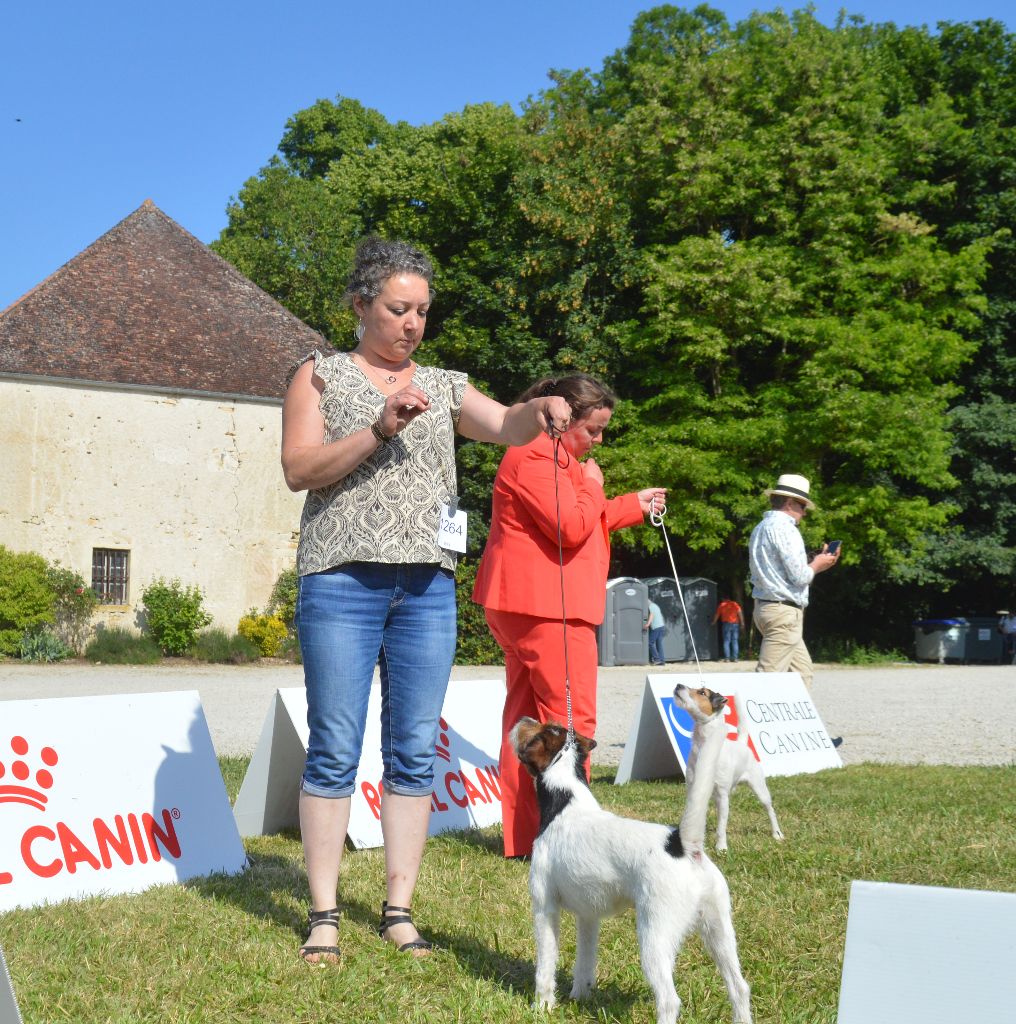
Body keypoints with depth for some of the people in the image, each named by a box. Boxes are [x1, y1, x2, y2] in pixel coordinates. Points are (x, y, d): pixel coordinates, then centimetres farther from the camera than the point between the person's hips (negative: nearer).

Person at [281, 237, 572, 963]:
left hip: (428, 585, 4)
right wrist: (380, 428, -14)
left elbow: (506, 427, 1)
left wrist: (542, 408, -21)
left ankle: (400, 910, 12)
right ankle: (324, 916, 4)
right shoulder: (322, 374, 8)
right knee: (335, 751, -3)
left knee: (415, 752, 4)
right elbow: (299, 468, -4)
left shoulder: (444, 386, 17)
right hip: (342, 578, -3)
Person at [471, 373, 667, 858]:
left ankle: (522, 838, 15)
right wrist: (592, 486, -6)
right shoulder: (535, 457, -15)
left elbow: (585, 522, 29)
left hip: (522, 603, 12)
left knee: (527, 717, 11)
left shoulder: (553, 455, 21)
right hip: (545, 604, -12)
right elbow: (572, 527, -22)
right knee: (571, 717, -9)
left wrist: (636, 504, 25)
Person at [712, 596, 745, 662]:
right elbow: (740, 613, -1)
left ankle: (727, 657, -7)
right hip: (735, 624, 1)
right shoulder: (735, 604, 11)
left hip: (726, 624, -1)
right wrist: (742, 623, -2)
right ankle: (735, 657, 1)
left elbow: (717, 615, 15)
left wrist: (714, 622, 31)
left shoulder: (721, 605, 9)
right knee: (735, 641, 5)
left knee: (726, 641, 1)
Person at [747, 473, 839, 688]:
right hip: (785, 611, -10)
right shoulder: (784, 528, -13)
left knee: (802, 672, 14)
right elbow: (799, 576, -18)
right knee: (769, 673, -11)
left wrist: (816, 563, 17)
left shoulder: (761, 529, 17)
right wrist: (816, 565, 3)